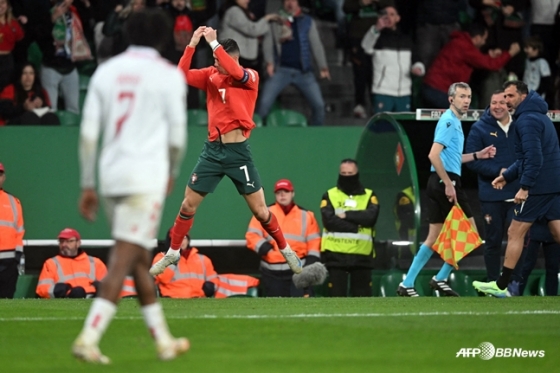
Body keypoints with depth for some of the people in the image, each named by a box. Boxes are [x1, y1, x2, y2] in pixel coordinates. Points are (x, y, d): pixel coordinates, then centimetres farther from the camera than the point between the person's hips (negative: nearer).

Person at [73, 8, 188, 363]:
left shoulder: (106, 70, 10)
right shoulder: (168, 75, -2)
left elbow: (88, 133, 6)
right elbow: (177, 137, -1)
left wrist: (88, 185, 10)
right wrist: (172, 173, 17)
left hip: (110, 175, 5)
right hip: (147, 177, -5)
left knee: (140, 259, 16)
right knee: (124, 261, -9)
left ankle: (164, 340, 22)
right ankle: (89, 338, -20)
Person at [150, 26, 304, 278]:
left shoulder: (250, 78, -6)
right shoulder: (210, 75, 7)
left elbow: (234, 71, -28)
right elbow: (182, 75, -5)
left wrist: (213, 42, -27)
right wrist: (192, 45, -15)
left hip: (238, 151, -4)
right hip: (213, 149, 4)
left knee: (260, 210, -1)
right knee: (188, 205, 5)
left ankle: (286, 250, 18)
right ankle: (173, 253, 19)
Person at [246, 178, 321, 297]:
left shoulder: (306, 215, 8)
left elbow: (314, 241, 5)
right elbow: (252, 236, 0)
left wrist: (311, 264, -7)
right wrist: (265, 249, -17)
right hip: (272, 272, 1)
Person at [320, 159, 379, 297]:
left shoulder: (369, 196, 10)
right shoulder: (330, 196, 7)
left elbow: (371, 216, -9)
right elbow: (329, 220, -10)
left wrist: (346, 215, -11)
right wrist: (357, 225, -12)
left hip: (362, 255, 1)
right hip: (336, 254, -1)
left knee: (362, 295, 4)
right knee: (337, 296, 0)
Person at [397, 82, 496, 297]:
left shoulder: (455, 122, 18)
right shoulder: (448, 121, -11)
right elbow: (434, 155, -21)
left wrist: (477, 155, 21)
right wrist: (448, 184, -22)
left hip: (440, 183, 10)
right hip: (445, 182, -10)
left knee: (434, 238, 10)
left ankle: (407, 284, 9)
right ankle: (441, 278, 1)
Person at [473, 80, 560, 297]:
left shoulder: (527, 120, -13)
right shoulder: (540, 116, 19)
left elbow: (534, 157, -23)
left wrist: (525, 187, -22)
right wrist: (507, 176, 23)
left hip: (538, 187, -9)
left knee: (515, 232, -1)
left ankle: (501, 286, 3)